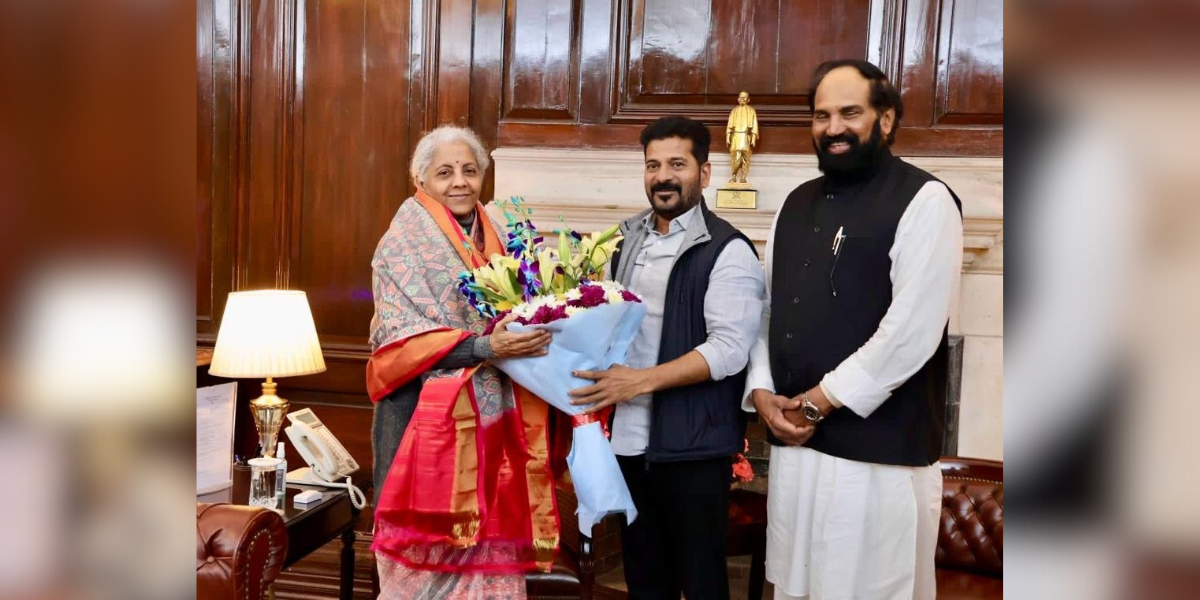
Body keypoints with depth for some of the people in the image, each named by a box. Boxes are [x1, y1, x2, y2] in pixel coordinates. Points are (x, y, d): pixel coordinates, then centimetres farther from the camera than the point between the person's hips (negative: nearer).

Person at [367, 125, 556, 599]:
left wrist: (539, 333, -3)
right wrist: (483, 348, -25)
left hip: (492, 417, 5)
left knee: (487, 541, 9)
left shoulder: (493, 241, 11)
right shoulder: (404, 243, -7)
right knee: (427, 547, 2)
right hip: (426, 418, -5)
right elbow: (400, 337, -15)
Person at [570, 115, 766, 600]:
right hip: (629, 438, 6)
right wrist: (605, 382, 3)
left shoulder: (726, 250, -11)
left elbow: (729, 350, -19)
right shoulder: (629, 240, 11)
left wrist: (639, 381, -22)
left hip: (692, 445, -6)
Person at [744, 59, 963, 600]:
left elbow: (912, 332, -17)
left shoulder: (924, 201, -7)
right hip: (793, 439, 7)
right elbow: (764, 305, 14)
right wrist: (762, 393, -1)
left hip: (878, 450, -6)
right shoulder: (798, 203, 14)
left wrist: (816, 402, -13)